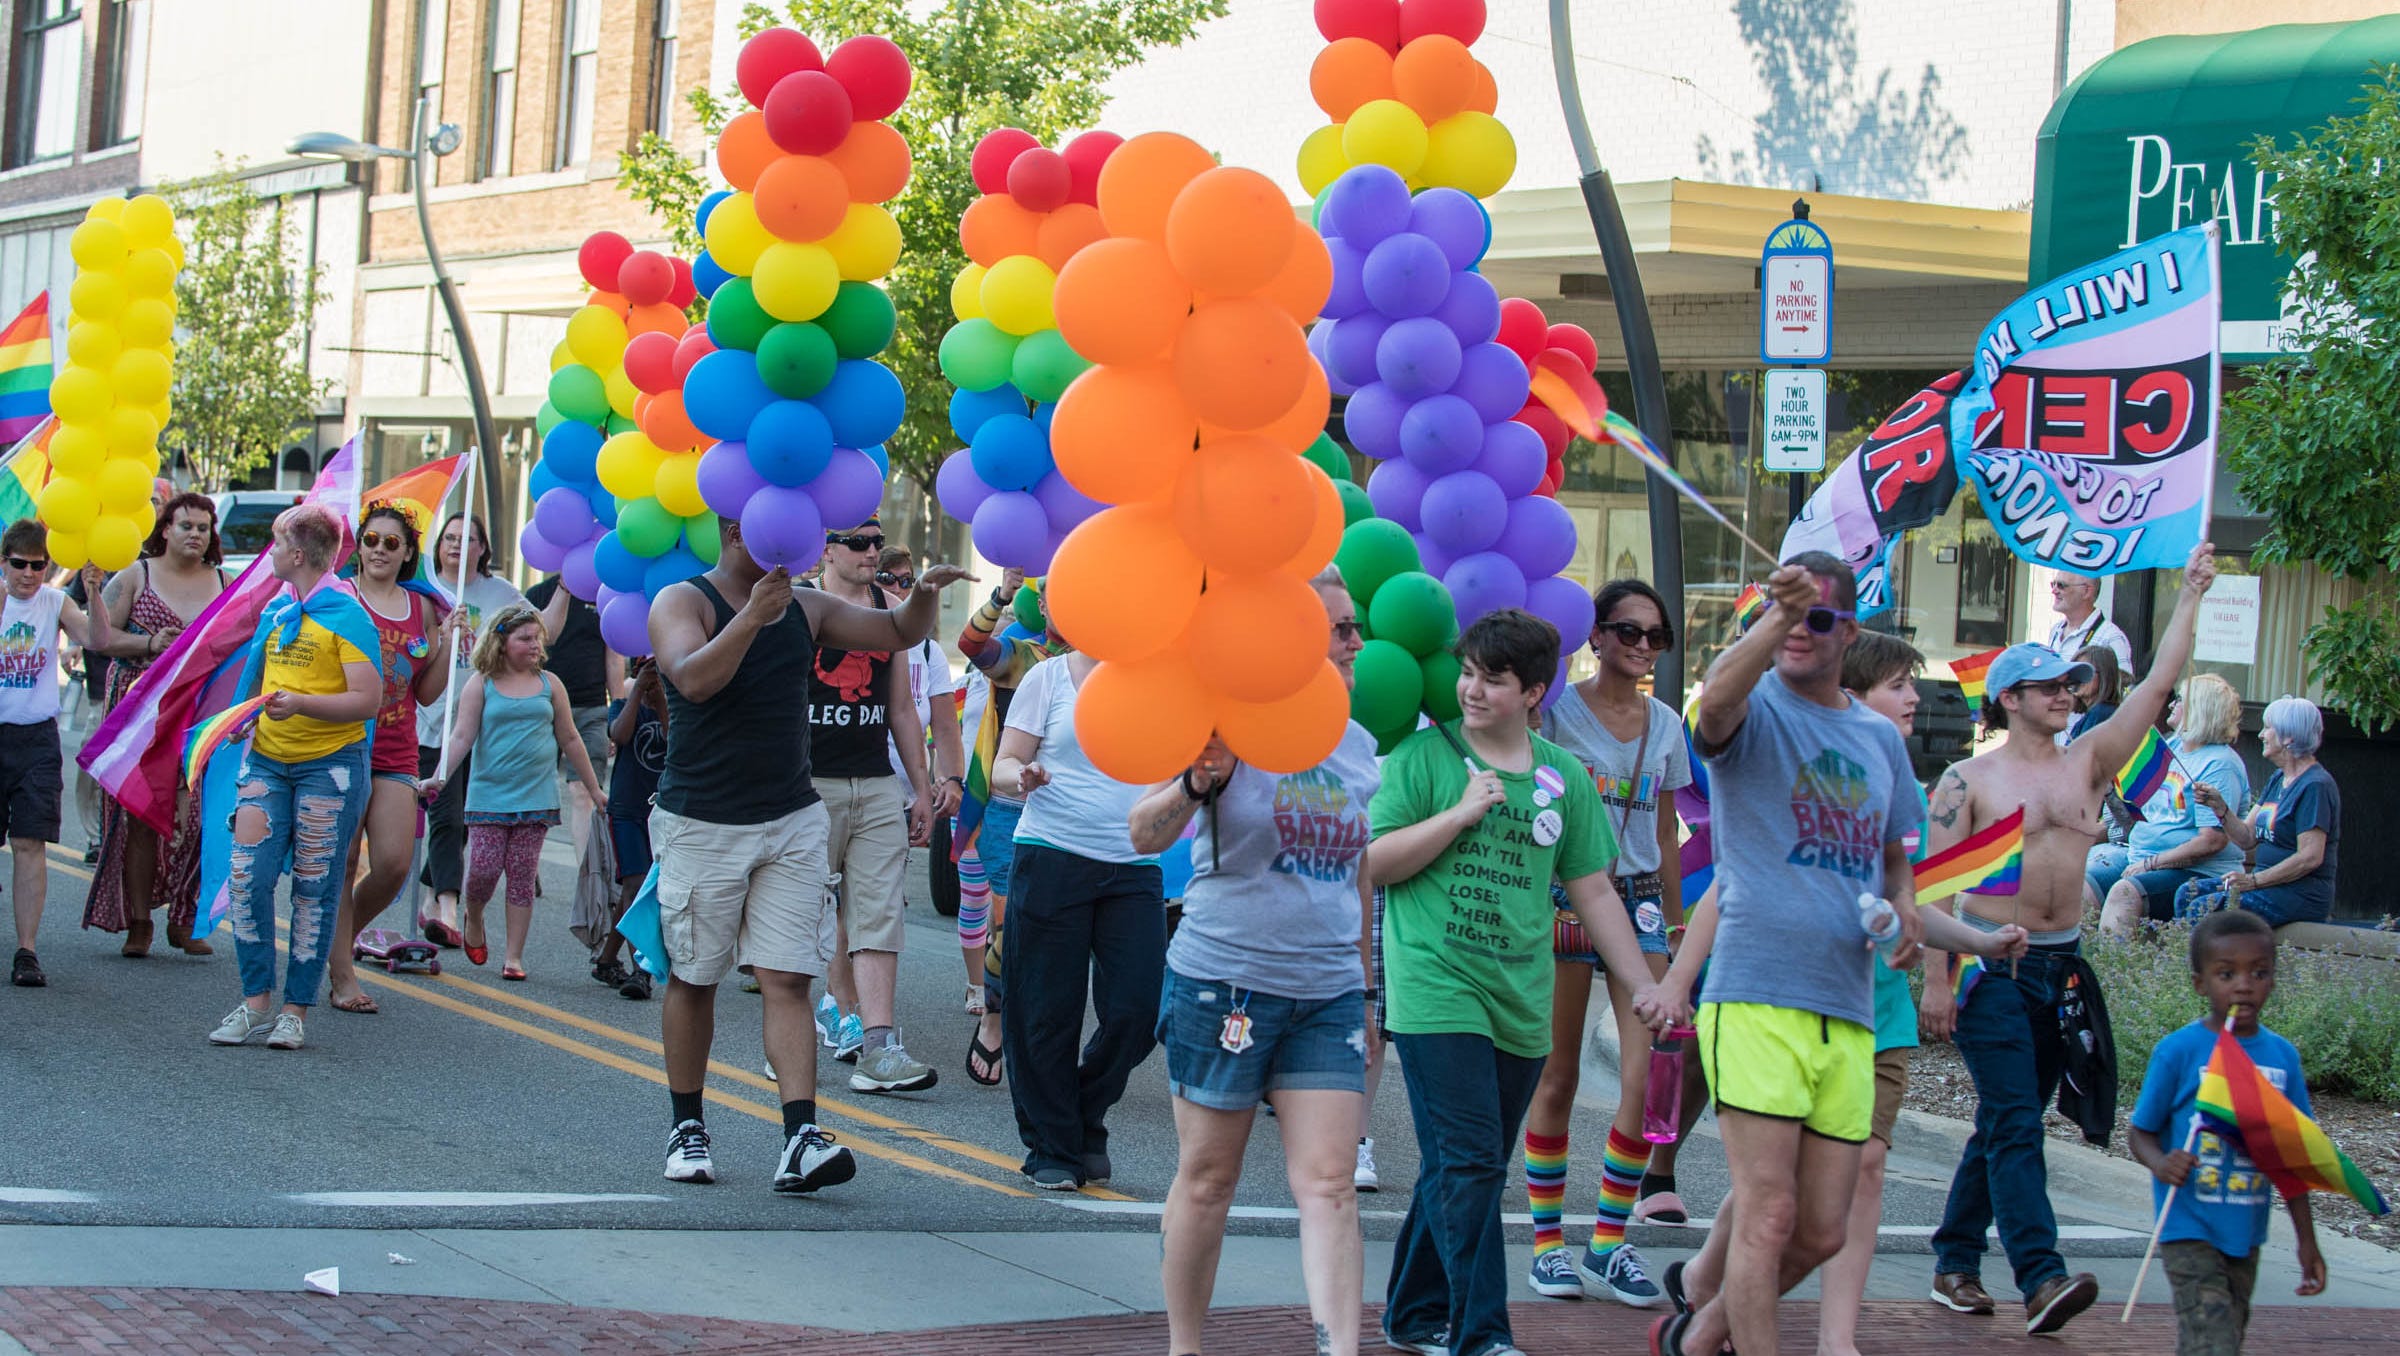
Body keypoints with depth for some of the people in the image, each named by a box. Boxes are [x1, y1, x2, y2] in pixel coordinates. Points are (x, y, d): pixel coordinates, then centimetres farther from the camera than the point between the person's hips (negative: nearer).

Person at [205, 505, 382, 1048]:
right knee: (247, 876, -6)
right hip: (268, 760, 6)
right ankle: (254, 1002, 2)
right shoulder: (274, 612, 13)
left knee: (314, 890, 0)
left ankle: (295, 1011, 7)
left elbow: (367, 699, -16)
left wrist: (301, 704, -26)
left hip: (329, 764, -6)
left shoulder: (347, 616, -8)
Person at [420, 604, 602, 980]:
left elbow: (570, 740, 16)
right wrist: (439, 777, -16)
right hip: (489, 795, -1)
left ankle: (514, 956, 5)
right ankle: (474, 920, 26)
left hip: (536, 798, 1)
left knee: (523, 877, 0)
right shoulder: (481, 687, 3)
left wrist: (594, 790, 18)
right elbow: (461, 736, -3)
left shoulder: (550, 685, 9)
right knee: (483, 870, -7)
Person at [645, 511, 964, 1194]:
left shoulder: (807, 608, 9)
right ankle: (686, 1127, 22)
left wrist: (924, 597, -7)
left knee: (788, 979, -6)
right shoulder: (683, 601, -6)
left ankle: (800, 1139, -15)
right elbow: (693, 680, -24)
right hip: (702, 824, -3)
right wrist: (752, 618, -32)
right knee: (693, 979, 7)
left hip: (792, 822, 3)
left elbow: (900, 632, 15)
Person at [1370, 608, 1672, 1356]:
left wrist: (1644, 984, 11)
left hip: (1521, 1005, 5)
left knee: (1467, 1169, 11)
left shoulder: (1563, 777, 10)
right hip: (1437, 992, -4)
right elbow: (1373, 864, -5)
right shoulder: (1423, 756, 0)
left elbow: (1594, 890, 15)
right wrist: (1461, 814, -13)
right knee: (1468, 1166, -11)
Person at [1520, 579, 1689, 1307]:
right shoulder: (1557, 710, -2)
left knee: (1649, 1075, -7)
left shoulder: (1665, 724, 12)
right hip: (1566, 895, -4)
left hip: (1639, 900, 4)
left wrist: (1677, 919, 16)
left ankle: (1609, 1243, 3)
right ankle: (1548, 1240, 11)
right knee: (1558, 1078, 1)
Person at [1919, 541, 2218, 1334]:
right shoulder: (1969, 780, -2)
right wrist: (1936, 978, -11)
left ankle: (1955, 1261, 20)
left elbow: (2157, 685, 4)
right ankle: (2041, 1278, -22)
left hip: (2060, 963, 5)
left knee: (2005, 1125, 10)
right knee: (2014, 1122, -14)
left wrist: (2191, 595, 1)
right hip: (1989, 963, -5)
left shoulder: (2088, 764, 10)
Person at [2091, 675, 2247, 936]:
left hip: (2198, 873, -8)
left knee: (2126, 893, -33)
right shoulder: (2170, 748, 16)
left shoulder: (2220, 765, -11)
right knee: (2081, 885, -14)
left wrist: (2151, 863, -17)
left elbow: (2213, 841, -20)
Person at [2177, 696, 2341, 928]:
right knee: (2188, 893, -2)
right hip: (2271, 882, 9)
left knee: (2203, 909, -22)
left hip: (2302, 895, -9)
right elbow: (2247, 839, 12)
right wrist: (2219, 807, -4)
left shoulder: (2315, 786, -13)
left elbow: (2310, 857, -21)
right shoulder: (2277, 779, 17)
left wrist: (2253, 880, -22)